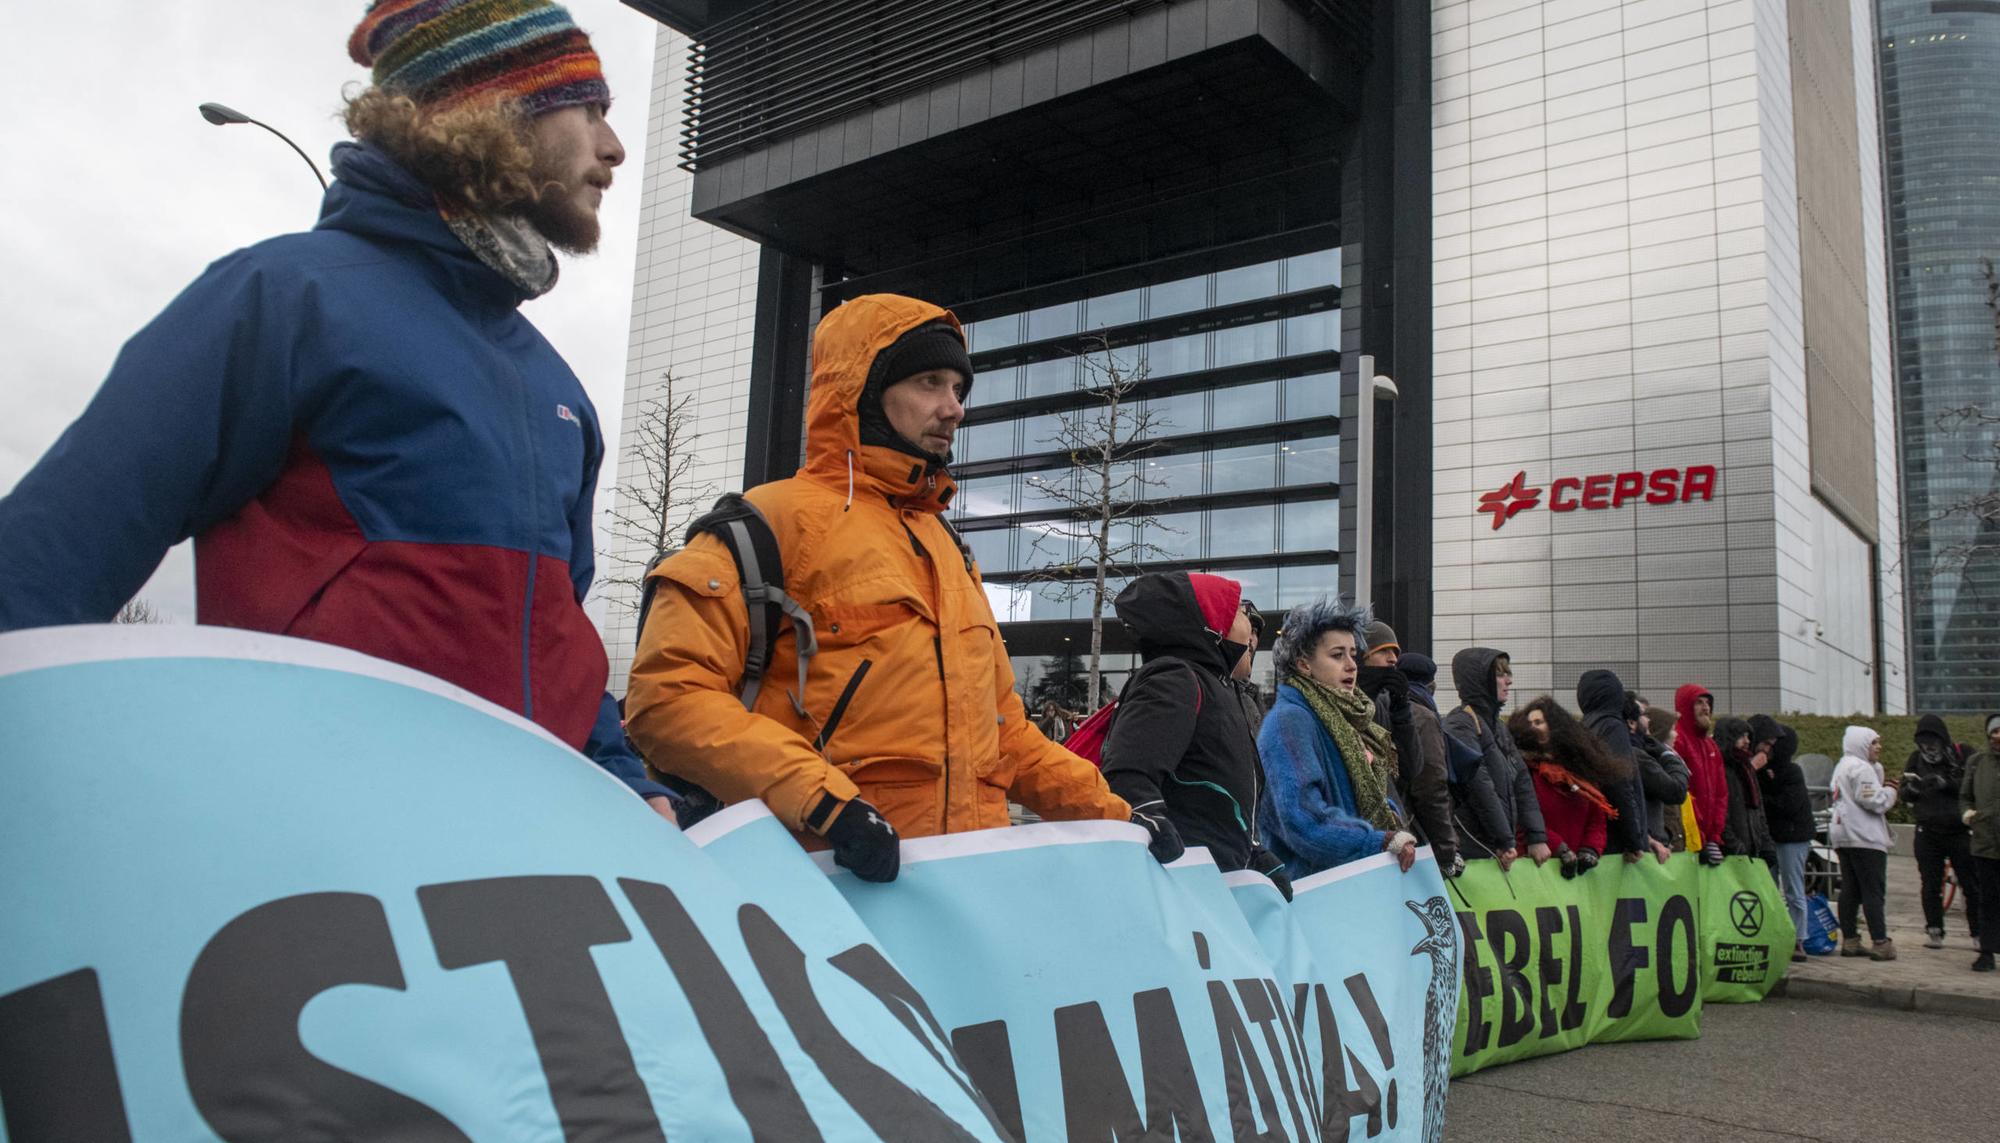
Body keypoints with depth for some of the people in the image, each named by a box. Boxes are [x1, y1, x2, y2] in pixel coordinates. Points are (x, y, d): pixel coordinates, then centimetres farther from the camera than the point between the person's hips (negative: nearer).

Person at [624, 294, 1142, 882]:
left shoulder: (948, 548, 22)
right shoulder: (780, 517, -1)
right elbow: (667, 692, -11)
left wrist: (1110, 813, 16)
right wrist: (817, 796, -21)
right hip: (834, 873, -6)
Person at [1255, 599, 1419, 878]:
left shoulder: (1344, 717, 14)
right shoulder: (1289, 721, -15)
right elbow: (1303, 817, -24)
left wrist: (1392, 819, 0)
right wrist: (1383, 842, -19)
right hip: (1314, 882, -8)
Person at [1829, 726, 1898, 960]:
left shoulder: (1842, 767, 20)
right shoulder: (1861, 768, -12)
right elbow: (1875, 802, -18)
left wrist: (1884, 789, 7)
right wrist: (1891, 790, 1)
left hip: (1843, 837, 9)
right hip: (1864, 838, -9)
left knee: (1849, 890, 9)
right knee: (1873, 891, -7)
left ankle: (1849, 940, 10)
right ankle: (1880, 943, -6)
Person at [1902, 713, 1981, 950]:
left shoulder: (1963, 755, -1)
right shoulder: (1916, 759, 8)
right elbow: (1903, 793, 6)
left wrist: (1947, 783, -25)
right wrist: (1910, 788, -16)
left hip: (1959, 831, -2)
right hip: (1927, 833, 2)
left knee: (1971, 885, 2)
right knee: (1931, 886, 6)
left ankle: (1979, 932, 12)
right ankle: (1934, 931, 14)